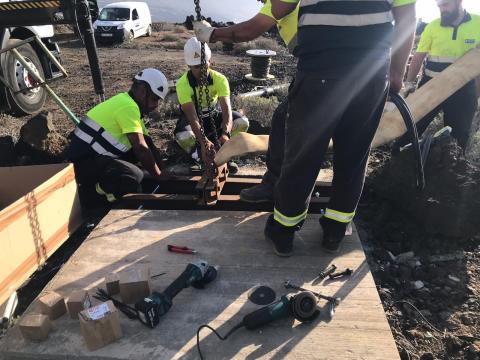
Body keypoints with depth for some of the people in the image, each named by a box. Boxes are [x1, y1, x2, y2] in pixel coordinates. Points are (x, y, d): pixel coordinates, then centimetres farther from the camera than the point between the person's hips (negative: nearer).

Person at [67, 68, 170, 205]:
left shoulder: (128, 104, 15)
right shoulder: (128, 106, -18)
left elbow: (147, 142, 14)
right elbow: (140, 148, -20)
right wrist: (158, 174, -9)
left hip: (97, 155, 11)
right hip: (84, 162, -11)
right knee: (134, 177, -32)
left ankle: (103, 180, 5)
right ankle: (91, 189, -6)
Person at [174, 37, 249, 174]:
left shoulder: (220, 79, -23)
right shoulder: (183, 84, -28)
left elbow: (226, 109, -34)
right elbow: (193, 117, -37)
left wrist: (225, 134, -54)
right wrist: (203, 141, -52)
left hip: (214, 115, 2)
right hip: (193, 118, -2)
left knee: (243, 122, -24)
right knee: (183, 137, -36)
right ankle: (200, 154, -2)